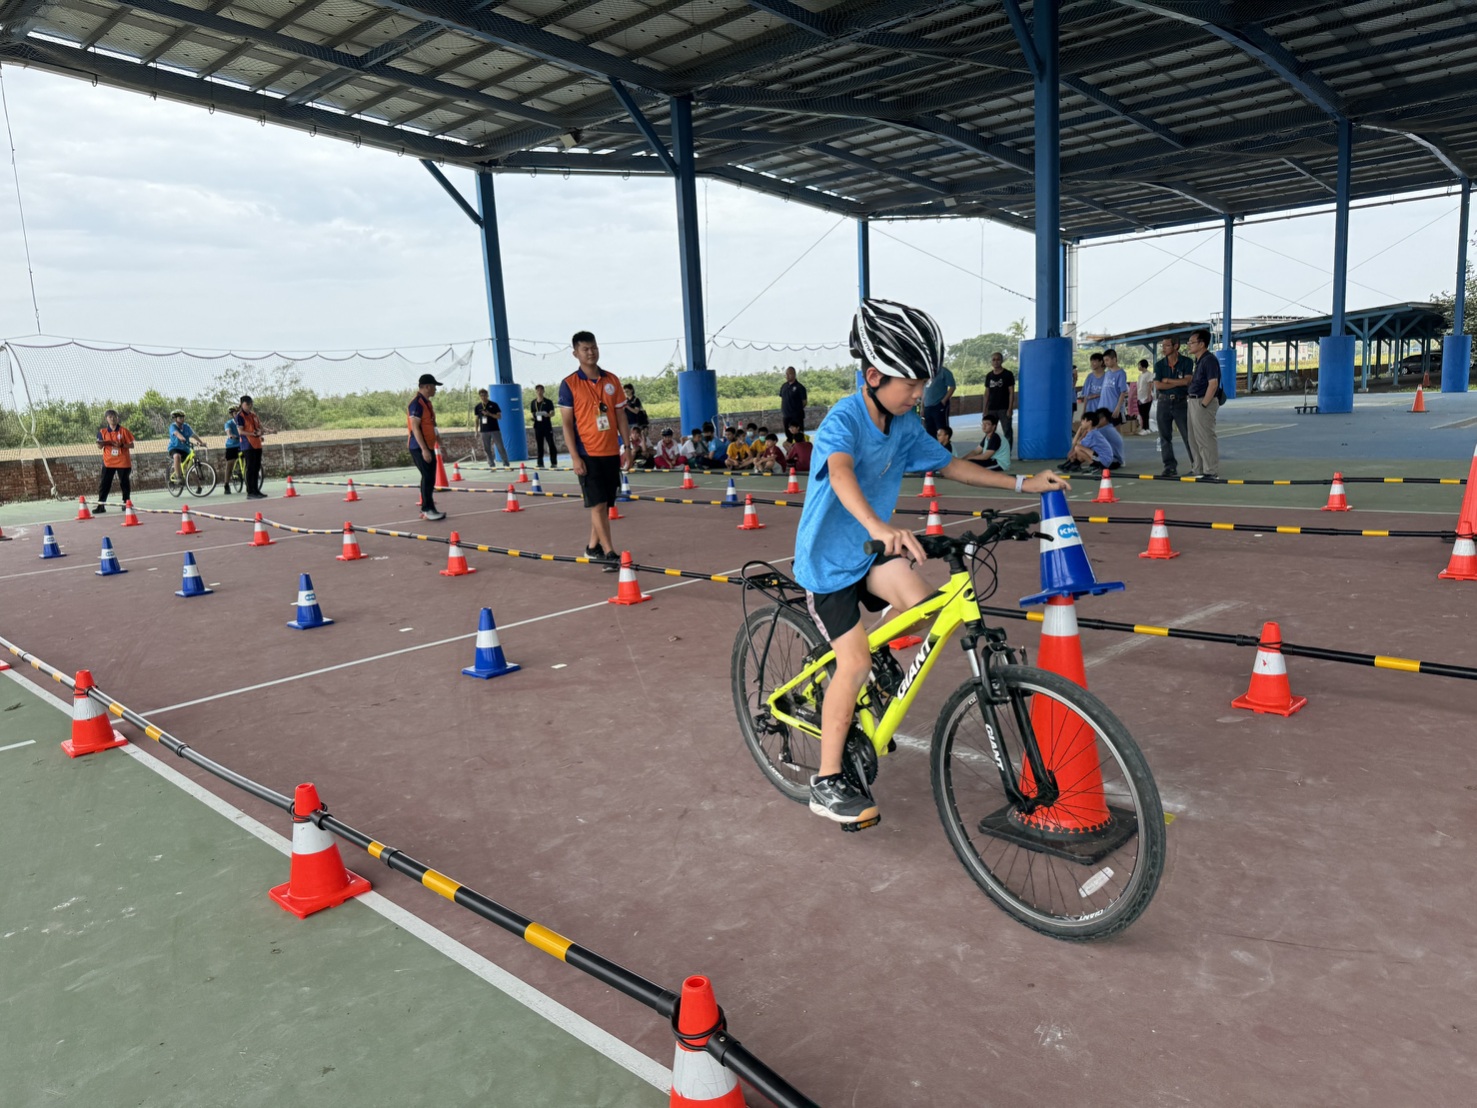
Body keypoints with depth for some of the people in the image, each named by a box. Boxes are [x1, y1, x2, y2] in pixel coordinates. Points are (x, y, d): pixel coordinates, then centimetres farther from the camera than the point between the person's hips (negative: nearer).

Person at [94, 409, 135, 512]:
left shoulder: (124, 430, -1)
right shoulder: (103, 432, 5)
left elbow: (131, 445, -2)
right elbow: (100, 447, 3)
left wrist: (121, 445, -18)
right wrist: (101, 443, -19)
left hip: (123, 462, -2)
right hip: (108, 462, 2)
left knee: (124, 483, 5)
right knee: (104, 484, -1)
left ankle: (126, 503, 18)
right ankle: (101, 506, 2)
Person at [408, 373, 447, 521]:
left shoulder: (427, 402, 14)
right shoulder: (416, 403, -16)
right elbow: (415, 427, -21)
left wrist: (437, 438, 23)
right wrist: (424, 449, -25)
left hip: (428, 446, 10)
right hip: (420, 448, -10)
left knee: (429, 478, 12)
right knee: (428, 478, -10)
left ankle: (426, 509, 19)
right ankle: (427, 509, -7)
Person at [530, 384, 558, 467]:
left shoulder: (548, 402, -1)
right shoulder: (533, 403, 10)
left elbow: (552, 413, -6)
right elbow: (532, 414, 18)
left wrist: (548, 414, -27)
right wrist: (533, 418, -4)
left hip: (547, 426, -3)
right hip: (538, 426, 3)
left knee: (551, 444, -5)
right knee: (539, 445, 5)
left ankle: (554, 463, -1)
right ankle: (540, 463, 9)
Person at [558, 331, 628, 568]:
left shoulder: (612, 380, 7)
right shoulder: (569, 384, -5)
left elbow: (620, 417, 13)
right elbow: (566, 424, -5)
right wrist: (575, 457, -12)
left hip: (611, 453, 5)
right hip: (588, 454, -5)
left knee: (606, 504, 10)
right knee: (597, 504, -8)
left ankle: (593, 547, 24)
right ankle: (609, 553, -7)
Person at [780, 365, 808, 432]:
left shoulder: (799, 387, -7)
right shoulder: (784, 386, 10)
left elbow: (805, 402, -3)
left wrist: (798, 408, -5)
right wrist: (781, 413, 13)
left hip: (797, 416, -6)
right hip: (786, 416, 6)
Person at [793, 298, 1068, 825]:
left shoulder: (905, 426, -1)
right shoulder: (844, 420, -24)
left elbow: (949, 465, 10)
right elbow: (841, 473, -44)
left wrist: (1022, 483, 4)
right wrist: (879, 527, -63)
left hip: (870, 552, 6)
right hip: (828, 557, -6)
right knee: (855, 662, -13)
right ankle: (826, 782, 1)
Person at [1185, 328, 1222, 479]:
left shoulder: (1209, 360, -14)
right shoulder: (1199, 360, 16)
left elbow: (1213, 384, -21)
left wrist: (1203, 404, -22)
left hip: (1204, 403, -10)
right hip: (1194, 401, 10)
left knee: (1206, 438, -6)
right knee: (1194, 439, 15)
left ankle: (1211, 471, -1)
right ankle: (1197, 469, 23)